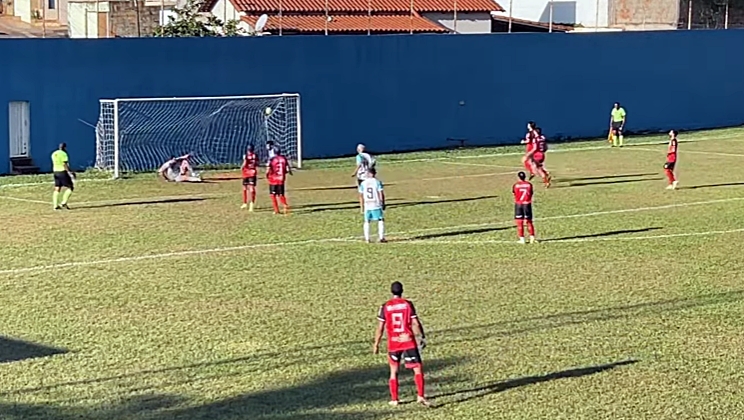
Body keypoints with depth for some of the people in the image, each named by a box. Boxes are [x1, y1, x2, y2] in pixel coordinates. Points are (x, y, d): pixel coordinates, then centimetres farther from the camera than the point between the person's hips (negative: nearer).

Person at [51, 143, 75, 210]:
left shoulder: (54, 154, 12)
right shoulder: (63, 154, -12)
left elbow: (54, 164, 16)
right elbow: (64, 164, -20)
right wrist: (69, 172, -20)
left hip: (56, 172, 8)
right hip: (63, 172, -8)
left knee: (57, 189, 8)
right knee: (70, 187, 0)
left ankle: (55, 205, 5)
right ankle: (64, 203, -8)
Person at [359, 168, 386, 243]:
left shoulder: (363, 183, 3)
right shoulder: (377, 182, -5)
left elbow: (361, 194, 5)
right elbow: (381, 194, -7)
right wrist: (383, 203, 3)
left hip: (367, 205, 3)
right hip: (376, 205, -3)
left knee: (367, 221, 13)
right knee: (380, 220, 6)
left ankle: (367, 238, 10)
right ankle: (381, 238, -2)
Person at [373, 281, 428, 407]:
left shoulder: (385, 307, -2)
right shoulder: (408, 304, -4)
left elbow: (380, 327, -2)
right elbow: (416, 323, -6)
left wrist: (376, 344, 6)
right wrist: (422, 337, 4)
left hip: (393, 343, 2)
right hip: (408, 341, -2)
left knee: (394, 371, 15)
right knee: (418, 368, 4)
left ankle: (394, 399, 17)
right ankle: (420, 396, -8)